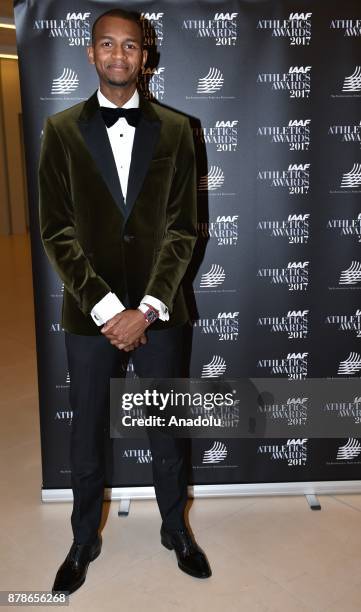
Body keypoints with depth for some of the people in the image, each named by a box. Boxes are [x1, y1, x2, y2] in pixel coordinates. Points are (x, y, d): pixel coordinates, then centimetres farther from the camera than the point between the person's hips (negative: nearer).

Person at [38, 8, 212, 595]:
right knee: (86, 435, 13)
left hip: (157, 309, 1)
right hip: (88, 312, 0)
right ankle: (84, 541, 36)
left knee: (167, 431, 14)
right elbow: (56, 230, -5)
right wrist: (107, 308, -13)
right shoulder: (61, 129, 0)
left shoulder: (175, 129, 1)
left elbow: (184, 227, -2)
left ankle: (176, 530, 38)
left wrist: (146, 309, -11)